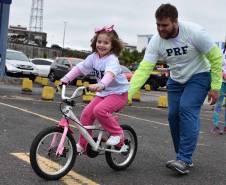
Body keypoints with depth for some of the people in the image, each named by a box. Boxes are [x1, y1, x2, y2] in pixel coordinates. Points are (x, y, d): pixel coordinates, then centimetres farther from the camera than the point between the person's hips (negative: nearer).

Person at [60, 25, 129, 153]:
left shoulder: (112, 59, -23)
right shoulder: (93, 57, -1)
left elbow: (110, 73, -42)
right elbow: (80, 68, 4)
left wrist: (101, 85, -60)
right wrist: (66, 79, -6)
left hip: (118, 93, -7)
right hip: (103, 93, 7)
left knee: (99, 110, -30)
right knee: (86, 114, -4)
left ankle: (117, 133, -9)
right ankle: (82, 145, 11)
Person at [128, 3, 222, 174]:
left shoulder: (194, 32, -28)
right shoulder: (156, 41, -17)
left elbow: (216, 57, -18)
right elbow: (144, 69, -22)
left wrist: (215, 87, -18)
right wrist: (128, 94, -33)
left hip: (199, 77, -4)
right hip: (176, 80, 5)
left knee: (187, 109, -23)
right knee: (173, 115, -1)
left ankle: (184, 160, -21)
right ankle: (184, 158, 15)